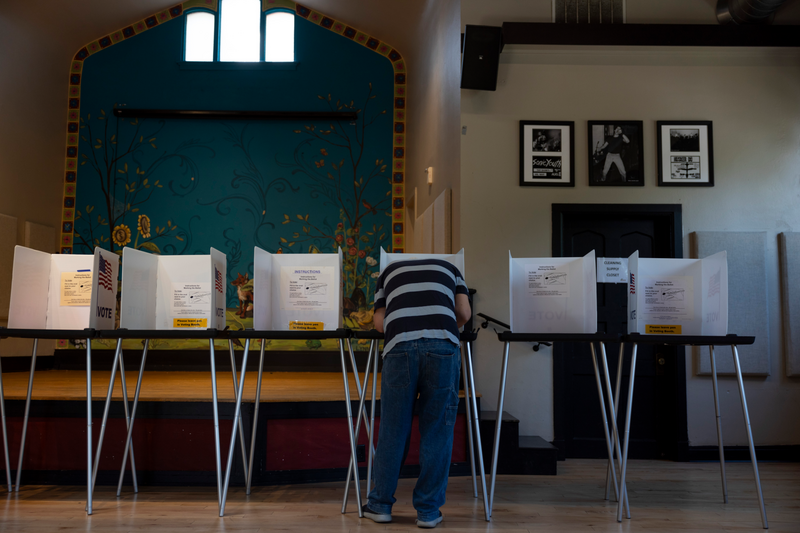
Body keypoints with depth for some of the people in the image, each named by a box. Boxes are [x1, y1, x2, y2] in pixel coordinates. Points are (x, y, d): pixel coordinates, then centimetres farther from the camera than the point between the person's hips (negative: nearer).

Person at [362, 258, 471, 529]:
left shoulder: (390, 271, 31)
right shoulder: (449, 268, 30)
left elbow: (379, 321, 18)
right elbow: (464, 313, 16)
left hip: (400, 345, 1)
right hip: (442, 345, 0)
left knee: (393, 429, 12)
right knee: (436, 430, 10)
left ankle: (381, 504, 24)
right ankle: (428, 510, 16)